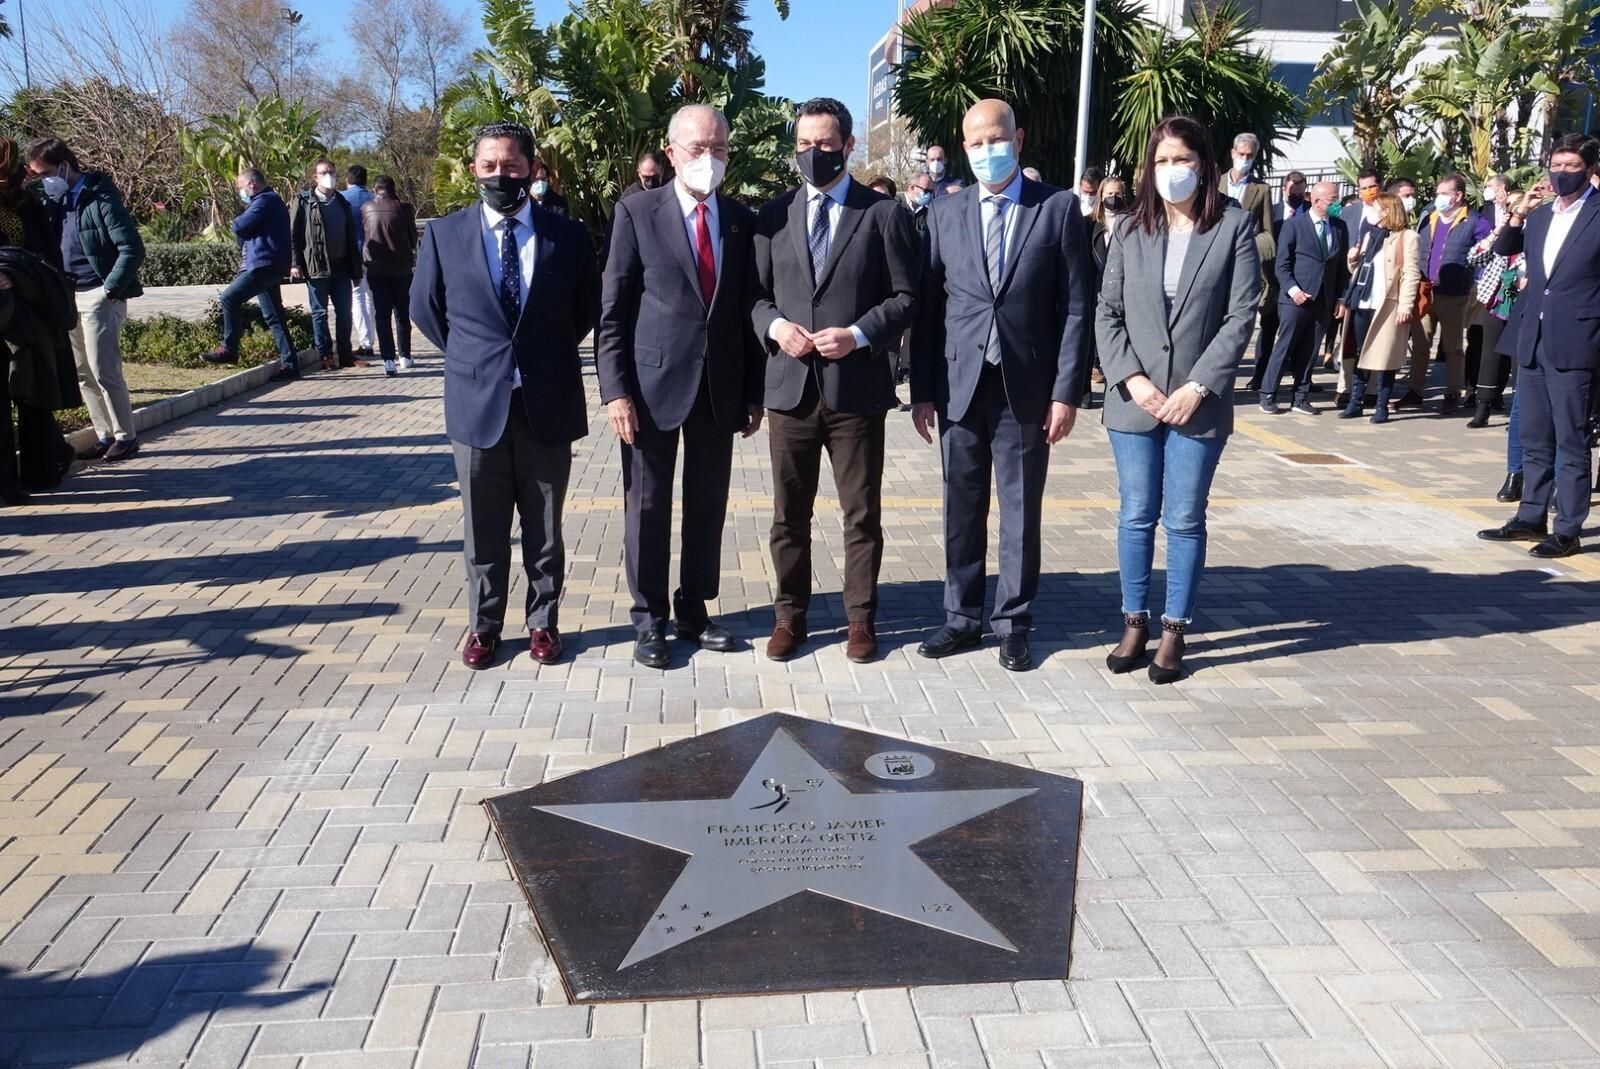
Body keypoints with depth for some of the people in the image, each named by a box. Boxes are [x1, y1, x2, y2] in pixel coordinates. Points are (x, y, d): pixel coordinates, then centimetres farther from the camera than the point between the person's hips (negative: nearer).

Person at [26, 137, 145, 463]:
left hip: (98, 295, -8)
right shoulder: (56, 197, 11)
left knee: (103, 370, -7)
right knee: (82, 372, 10)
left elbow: (132, 249, -16)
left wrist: (109, 291, -17)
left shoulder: (100, 196, -11)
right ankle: (105, 435, 18)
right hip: (69, 295, 8)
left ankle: (126, 436, 6)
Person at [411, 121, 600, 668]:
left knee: (545, 529, 11)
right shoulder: (444, 234, 1)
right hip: (477, 402, 0)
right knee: (483, 530, 10)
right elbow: (425, 308, 11)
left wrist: (548, 356, 9)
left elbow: (587, 310, 11)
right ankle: (484, 625, 23)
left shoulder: (568, 235, 0)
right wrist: (470, 357, 8)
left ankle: (543, 622, 24)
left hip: (548, 404, 0)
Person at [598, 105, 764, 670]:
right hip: (654, 383, -3)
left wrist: (754, 390, 8)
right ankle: (649, 619, 18)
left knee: (708, 507, 10)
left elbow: (748, 309, 11)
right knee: (647, 507, 5)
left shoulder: (743, 221, 7)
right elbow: (613, 311, -5)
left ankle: (694, 610, 24)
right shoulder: (637, 213, -3)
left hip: (720, 387, 3)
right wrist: (616, 390, -11)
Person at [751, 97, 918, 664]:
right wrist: (774, 325, -9)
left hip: (857, 387, -2)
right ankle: (789, 615, 23)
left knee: (862, 514, 7)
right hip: (790, 384, 2)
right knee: (789, 513, 10)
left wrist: (859, 334, -15)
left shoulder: (884, 213, 2)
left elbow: (905, 296, -1)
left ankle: (860, 618, 20)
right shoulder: (774, 214, 10)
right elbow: (754, 293, 12)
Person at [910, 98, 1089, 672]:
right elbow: (927, 307, 6)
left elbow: (1075, 308, -2)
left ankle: (1013, 625, 18)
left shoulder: (1058, 208, 0)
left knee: (1021, 512, 6)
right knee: (961, 510, 9)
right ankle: (962, 618, 22)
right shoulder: (944, 214, 6)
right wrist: (922, 390, 1)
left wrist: (1066, 392, -7)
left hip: (1026, 388, -2)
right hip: (959, 386, 2)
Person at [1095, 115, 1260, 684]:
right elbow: (1107, 313, 4)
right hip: (1133, 399, 2)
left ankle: (1175, 631, 14)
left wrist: (1198, 387, -12)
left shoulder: (1234, 227, -1)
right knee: (1136, 515, 8)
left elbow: (1241, 317, -5)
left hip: (1198, 402, -2)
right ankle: (1134, 623, 20)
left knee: (1185, 520, 4)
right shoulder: (1129, 230, 5)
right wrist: (1132, 379, -9)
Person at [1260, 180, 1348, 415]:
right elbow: (1282, 264, -5)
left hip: (1323, 300, 4)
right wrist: (1292, 289, -17)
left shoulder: (1340, 227, 10)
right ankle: (1268, 396, 4)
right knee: (1284, 348, -2)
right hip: (1295, 299, -4)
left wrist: (1341, 297, 6)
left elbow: (1342, 265, 12)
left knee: (1309, 351, 7)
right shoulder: (1294, 225, -2)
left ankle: (1301, 398, 13)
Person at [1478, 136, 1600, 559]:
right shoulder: (1540, 214, 12)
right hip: (1532, 338, 6)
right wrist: (1519, 213, 11)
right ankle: (1531, 518, 24)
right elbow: (1502, 249, 25)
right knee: (1534, 439, 14)